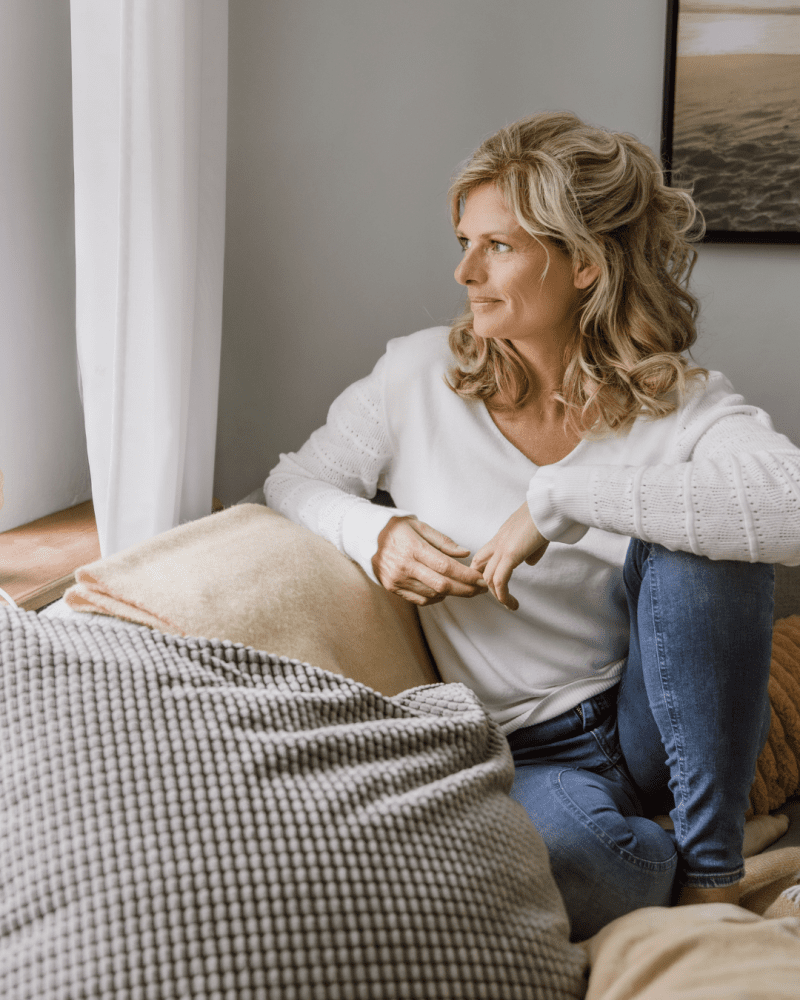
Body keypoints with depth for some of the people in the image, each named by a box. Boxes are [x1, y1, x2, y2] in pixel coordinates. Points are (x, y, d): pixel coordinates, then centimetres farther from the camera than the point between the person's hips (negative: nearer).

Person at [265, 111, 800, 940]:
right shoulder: (420, 375, -2)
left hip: (657, 721, 1)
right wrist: (373, 533, -16)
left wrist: (561, 495, -32)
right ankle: (662, 864, 1)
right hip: (533, 750, 0)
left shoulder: (681, 405, -10)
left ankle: (714, 862, -13)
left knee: (695, 539, -30)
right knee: (571, 858, -36)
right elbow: (293, 482, 8)